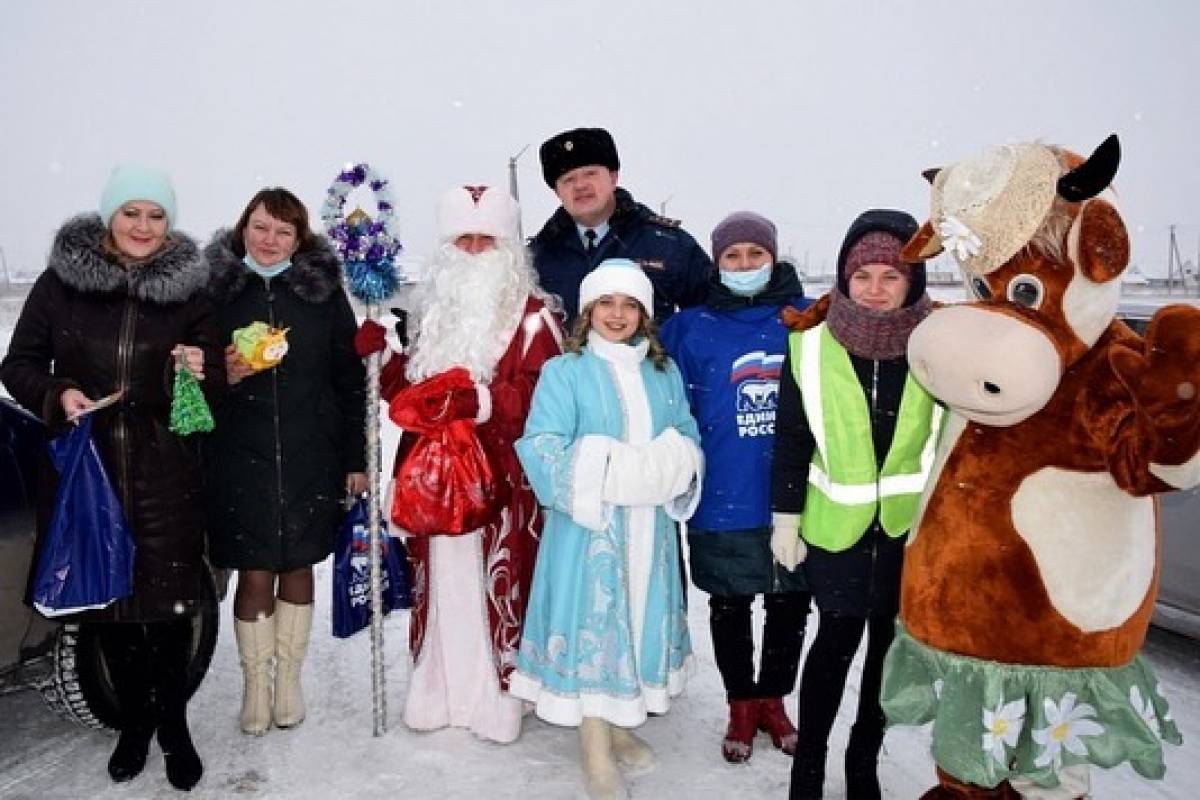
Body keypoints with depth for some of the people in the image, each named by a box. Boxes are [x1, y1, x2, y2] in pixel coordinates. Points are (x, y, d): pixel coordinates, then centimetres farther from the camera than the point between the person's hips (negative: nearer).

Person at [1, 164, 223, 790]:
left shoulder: (187, 289, 2)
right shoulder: (61, 280, 2)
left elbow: (217, 386, 7)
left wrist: (201, 373, -16)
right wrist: (58, 394, -13)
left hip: (165, 477, -1)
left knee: (169, 604, 2)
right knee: (107, 600, 11)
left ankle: (173, 726, 23)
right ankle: (134, 720, 32)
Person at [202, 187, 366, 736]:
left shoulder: (324, 292, 2)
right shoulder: (214, 290, 2)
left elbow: (350, 380, 3)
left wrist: (355, 458, 1)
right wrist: (222, 376, -14)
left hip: (309, 457, 1)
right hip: (239, 458, 0)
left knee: (297, 567, 10)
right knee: (254, 574, 3)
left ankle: (289, 677, 28)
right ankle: (255, 683, 24)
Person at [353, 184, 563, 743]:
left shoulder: (532, 317, -4)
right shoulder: (431, 310, 15)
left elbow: (540, 393, -16)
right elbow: (406, 385, 19)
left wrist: (483, 402, -29)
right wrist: (380, 356, 2)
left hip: (501, 481, -5)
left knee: (498, 586, 0)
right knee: (439, 584, 13)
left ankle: (497, 698, 16)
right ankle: (437, 691, 28)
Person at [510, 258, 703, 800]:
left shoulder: (665, 372, 10)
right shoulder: (564, 372, -5)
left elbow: (687, 437, 9)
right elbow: (543, 450, -15)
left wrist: (668, 468, -12)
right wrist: (611, 471, -21)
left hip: (649, 526, 5)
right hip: (588, 525, -5)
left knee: (640, 619, 14)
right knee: (592, 623, 0)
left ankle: (620, 725, 34)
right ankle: (595, 750, 15)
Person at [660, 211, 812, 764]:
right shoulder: (691, 327, -3)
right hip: (724, 503, -1)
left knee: (790, 604, 16)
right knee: (730, 607, 14)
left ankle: (773, 698, 38)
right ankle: (741, 704, 35)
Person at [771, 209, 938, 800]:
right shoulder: (812, 342, -8)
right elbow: (791, 439, -2)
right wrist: (786, 518, -1)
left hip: (915, 523, 2)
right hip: (836, 522, -1)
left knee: (890, 640, 13)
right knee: (839, 636, 4)